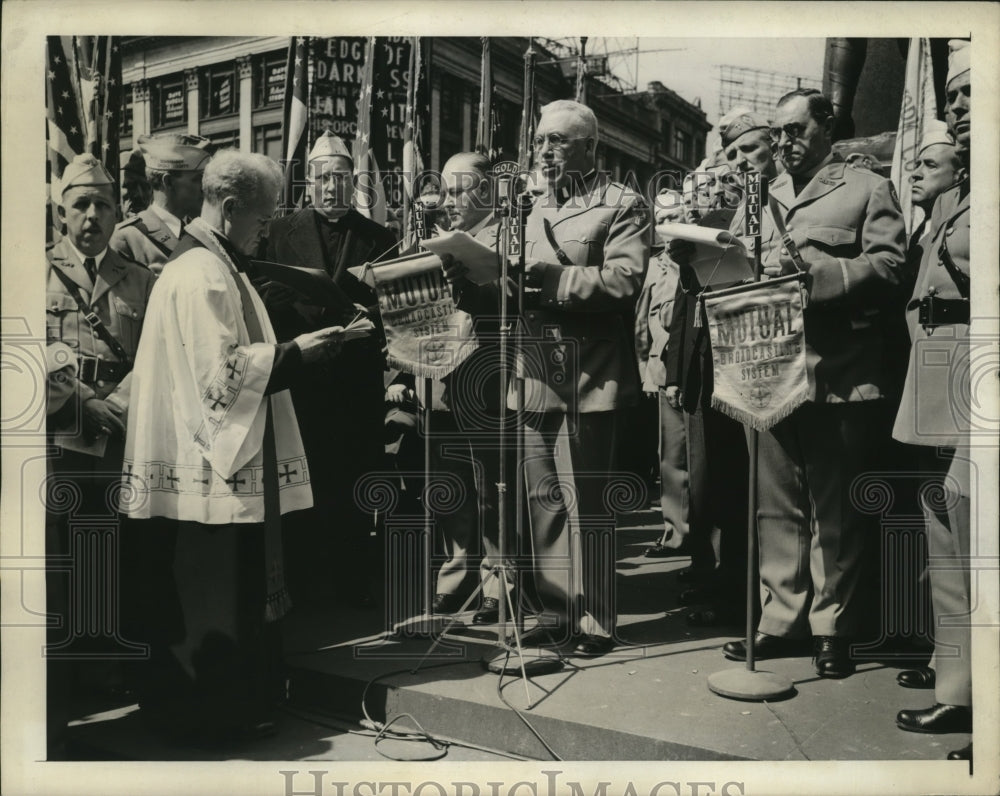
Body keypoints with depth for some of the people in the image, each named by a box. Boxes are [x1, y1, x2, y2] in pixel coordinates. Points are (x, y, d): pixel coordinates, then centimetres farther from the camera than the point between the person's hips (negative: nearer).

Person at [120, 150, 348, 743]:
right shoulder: (201, 275, -16)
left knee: (235, 591, 17)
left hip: (225, 454, 11)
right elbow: (221, 371, -22)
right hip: (209, 465, -11)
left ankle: (237, 701, 28)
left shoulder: (216, 266, 16)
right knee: (212, 595, 0)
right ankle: (209, 713, 13)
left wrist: (293, 352, 11)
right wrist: (293, 353, -15)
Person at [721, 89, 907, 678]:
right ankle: (782, 619, 19)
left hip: (840, 377, -5)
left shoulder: (868, 189, 5)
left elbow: (889, 269, -7)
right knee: (778, 506, 9)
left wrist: (811, 268, -18)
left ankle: (832, 629, 14)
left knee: (836, 509, 2)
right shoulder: (770, 198, 21)